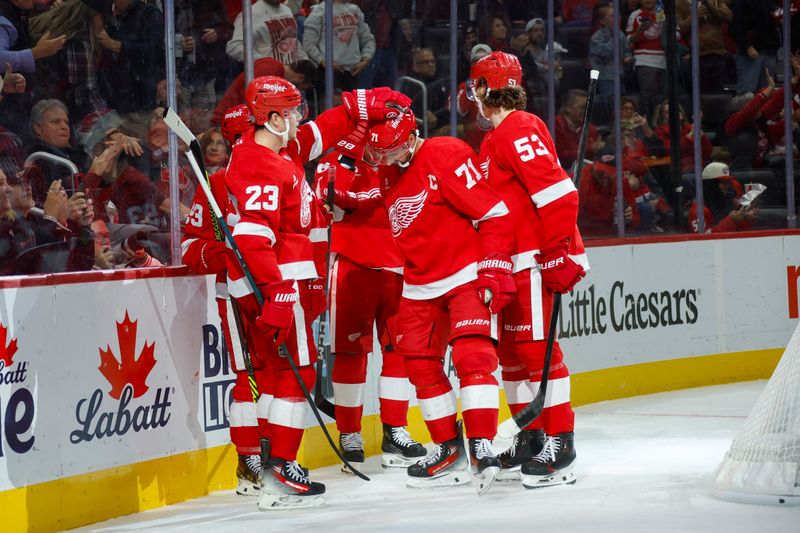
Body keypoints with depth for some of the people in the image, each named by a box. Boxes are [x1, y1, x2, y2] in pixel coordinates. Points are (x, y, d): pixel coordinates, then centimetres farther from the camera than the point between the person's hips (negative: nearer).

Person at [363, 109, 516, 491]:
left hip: (466, 276, -8)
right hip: (419, 284, 8)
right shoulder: (386, 172, 8)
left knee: (472, 355, -19)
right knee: (420, 364, 7)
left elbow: (494, 214, -18)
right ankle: (449, 450, 16)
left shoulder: (446, 157, -17)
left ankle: (482, 448, -21)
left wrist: (494, 269, -21)